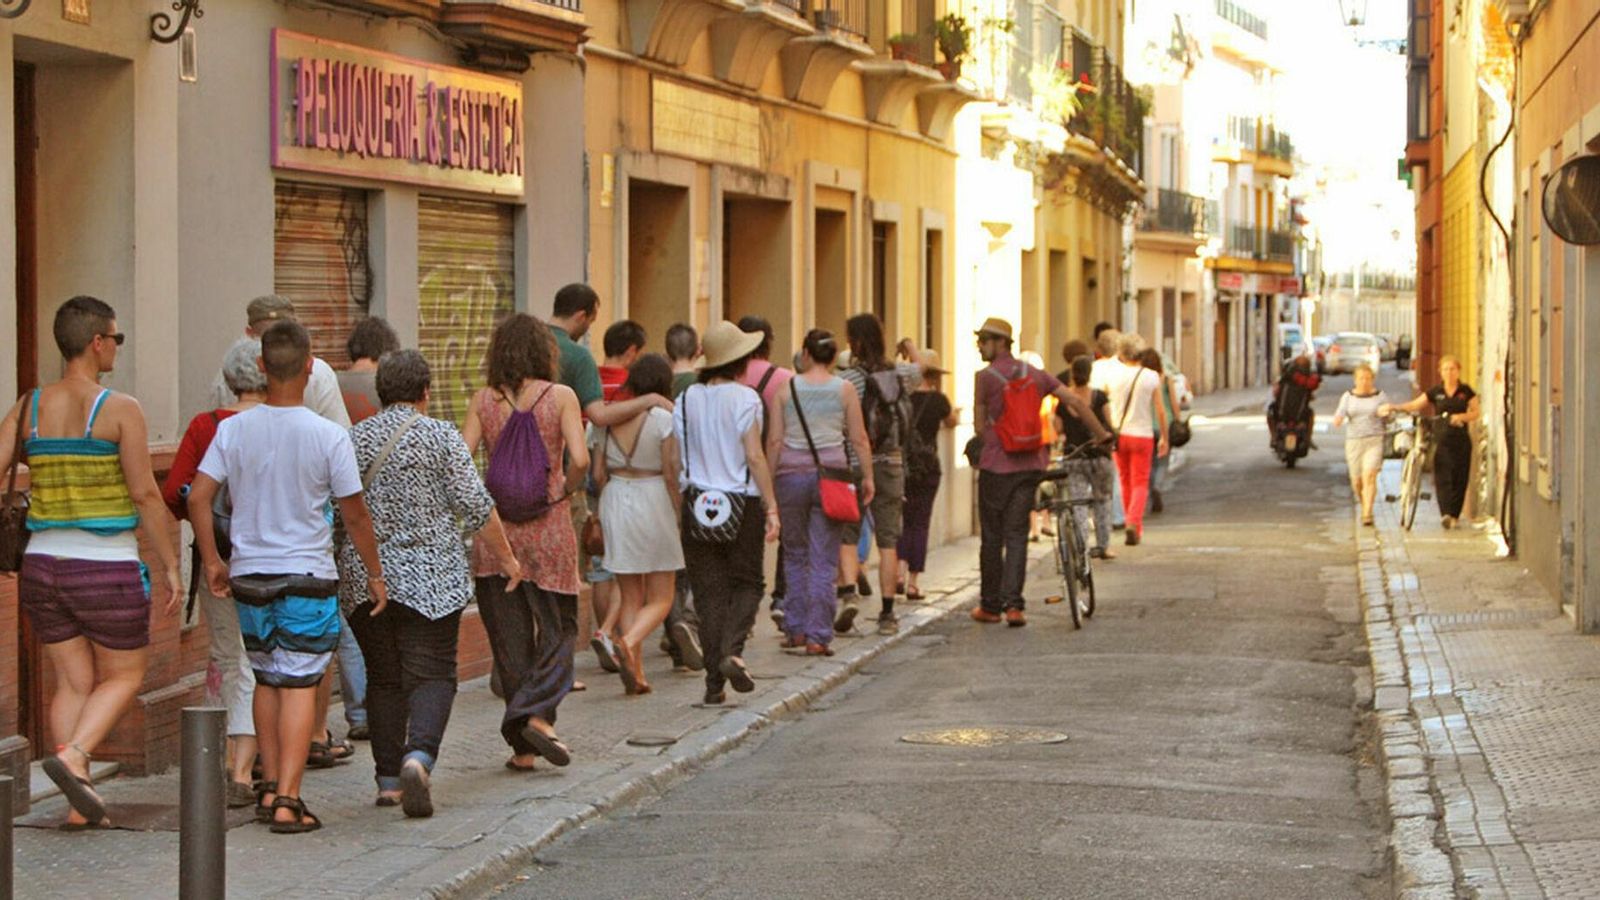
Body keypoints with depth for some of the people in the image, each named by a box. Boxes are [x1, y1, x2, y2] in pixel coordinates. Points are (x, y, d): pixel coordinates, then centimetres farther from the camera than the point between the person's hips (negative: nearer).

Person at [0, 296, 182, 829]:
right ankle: (72, 756, -13)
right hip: (108, 570, -5)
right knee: (123, 676, 11)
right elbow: (145, 495, -11)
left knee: (73, 683, 12)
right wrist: (170, 565, -3)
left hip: (43, 564, 5)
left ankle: (80, 807, 8)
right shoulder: (120, 409, -10)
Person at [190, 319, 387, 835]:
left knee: (267, 680, 17)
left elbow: (198, 496, -5)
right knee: (299, 685, -1)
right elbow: (354, 514, -4)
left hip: (249, 574, 3)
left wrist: (212, 561, 6)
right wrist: (374, 573, 8)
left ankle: (270, 786, 22)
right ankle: (288, 799, -7)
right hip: (308, 577, -3)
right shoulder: (328, 436, -9)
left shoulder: (233, 429, -2)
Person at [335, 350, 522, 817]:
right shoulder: (441, 436, -5)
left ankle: (389, 779, 11)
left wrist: (341, 567, 22)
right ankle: (418, 757, -25)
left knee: (383, 678, 11)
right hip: (430, 578, -3)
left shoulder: (354, 438, 6)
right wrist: (505, 557, 4)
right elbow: (475, 507, -7)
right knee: (432, 674, -2)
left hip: (364, 579, 4)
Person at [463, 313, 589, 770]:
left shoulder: (483, 400, 1)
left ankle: (523, 748, 12)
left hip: (495, 528, 2)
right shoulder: (560, 396, -5)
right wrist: (565, 491, 3)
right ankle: (537, 715, -12)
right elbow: (580, 459, -16)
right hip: (546, 528, -2)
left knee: (509, 638, 10)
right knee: (558, 630, 10)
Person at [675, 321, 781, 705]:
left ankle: (714, 682, 3)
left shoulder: (687, 400, 4)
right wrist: (771, 507, -9)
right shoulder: (744, 398, -8)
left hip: (698, 502, 3)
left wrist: (679, 508, 10)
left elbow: (673, 460, 3)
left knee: (709, 592, 6)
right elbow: (754, 457, -12)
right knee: (747, 583, 12)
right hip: (741, 503, -3)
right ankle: (732, 651, -13)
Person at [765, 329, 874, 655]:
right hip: (832, 473, 0)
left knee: (794, 555, 15)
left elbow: (775, 440, 1)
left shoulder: (785, 388, 3)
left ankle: (795, 629, 15)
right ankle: (818, 635, -3)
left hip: (792, 473, 1)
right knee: (824, 561, 1)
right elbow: (859, 439, 1)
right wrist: (867, 477, 8)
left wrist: (769, 481, 6)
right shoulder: (845, 390, 3)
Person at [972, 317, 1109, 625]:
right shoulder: (1034, 373, 8)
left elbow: (980, 424, -1)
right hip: (1031, 464, 4)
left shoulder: (984, 377, -6)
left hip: (996, 465, -4)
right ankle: (1013, 605, -5)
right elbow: (1075, 401, 4)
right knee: (1017, 535, 5)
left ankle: (990, 606, 12)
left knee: (992, 537, 6)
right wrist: (1101, 435, 12)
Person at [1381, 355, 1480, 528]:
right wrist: (1393, 407, -11)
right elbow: (1415, 405, 2)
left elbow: (1476, 413, 6)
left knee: (1459, 479, 1)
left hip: (1461, 439, 1)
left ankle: (1454, 514, 11)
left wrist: (1461, 417, -13)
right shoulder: (1435, 392, 5)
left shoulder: (1466, 391, 5)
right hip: (1441, 440, -1)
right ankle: (1446, 514, -20)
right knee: (1442, 478, -12)